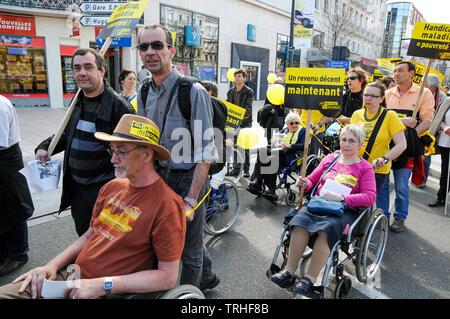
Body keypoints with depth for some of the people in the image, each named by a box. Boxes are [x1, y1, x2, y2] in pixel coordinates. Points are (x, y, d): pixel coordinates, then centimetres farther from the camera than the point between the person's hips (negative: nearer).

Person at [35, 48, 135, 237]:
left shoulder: (119, 106, -15)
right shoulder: (77, 102, 9)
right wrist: (45, 147, 8)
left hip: (105, 186, -7)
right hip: (75, 185, 7)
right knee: (83, 235, 22)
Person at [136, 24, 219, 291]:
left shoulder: (194, 92, -17)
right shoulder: (144, 94, 6)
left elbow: (204, 154, -19)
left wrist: (191, 199, -22)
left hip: (189, 178, -7)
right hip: (159, 176, 7)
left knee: (189, 247, 8)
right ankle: (207, 276, 49)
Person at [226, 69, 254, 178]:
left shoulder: (249, 92, -6)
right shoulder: (230, 91, 9)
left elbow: (248, 108, -16)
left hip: (245, 122, -4)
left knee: (245, 147, 2)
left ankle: (246, 169, 12)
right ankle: (236, 168, 18)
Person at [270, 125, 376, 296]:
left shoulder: (365, 167, 8)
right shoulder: (329, 159, 19)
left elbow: (370, 197, -5)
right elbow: (312, 180, 25)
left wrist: (340, 197, -16)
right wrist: (305, 183, 0)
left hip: (346, 210, -3)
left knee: (328, 227, -35)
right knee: (301, 217, -29)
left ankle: (310, 278, -27)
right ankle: (289, 271, -26)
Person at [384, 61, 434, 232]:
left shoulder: (424, 93, 3)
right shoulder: (387, 94, 12)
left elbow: (427, 121, -3)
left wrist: (411, 135, -17)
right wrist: (401, 121, -14)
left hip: (406, 147, -3)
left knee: (402, 186, 2)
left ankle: (400, 218, 19)